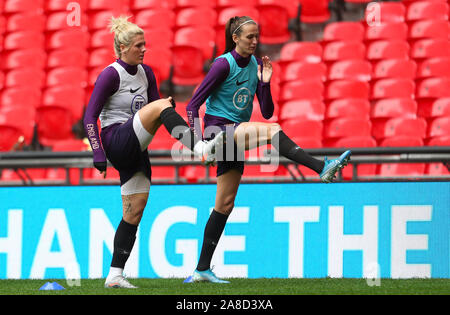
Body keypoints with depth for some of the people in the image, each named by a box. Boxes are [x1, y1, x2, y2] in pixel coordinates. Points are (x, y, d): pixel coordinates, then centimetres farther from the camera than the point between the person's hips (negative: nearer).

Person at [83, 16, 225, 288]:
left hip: (136, 150, 8)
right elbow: (90, 117, -11)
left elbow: (153, 112, 19)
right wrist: (98, 153, -18)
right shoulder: (111, 74, -9)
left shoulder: (146, 73, 12)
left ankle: (115, 275, 6)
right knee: (159, 106, -27)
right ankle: (202, 149, -44)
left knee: (134, 213, 2)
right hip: (116, 141, -7)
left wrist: (168, 108, -4)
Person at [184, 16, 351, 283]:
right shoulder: (224, 64, -11)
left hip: (236, 135, 8)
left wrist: (265, 82, -8)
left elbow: (267, 112, 6)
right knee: (273, 131, -30)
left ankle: (202, 270, 12)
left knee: (225, 204, 8)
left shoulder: (256, 65, 7)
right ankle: (322, 168, -42)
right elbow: (193, 104, -11)